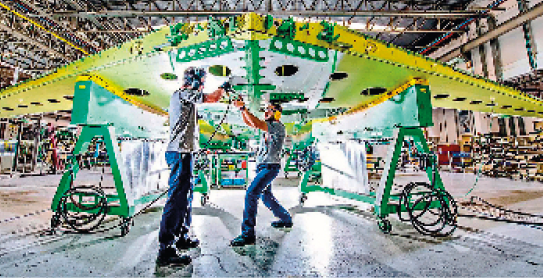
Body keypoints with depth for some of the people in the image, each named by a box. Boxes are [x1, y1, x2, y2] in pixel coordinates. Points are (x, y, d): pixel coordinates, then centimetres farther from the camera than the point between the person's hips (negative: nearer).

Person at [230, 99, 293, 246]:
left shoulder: (279, 126, -11)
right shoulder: (268, 125, 16)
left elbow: (257, 124, -26)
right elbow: (249, 122, 16)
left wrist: (243, 108, -22)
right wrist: (241, 108, 3)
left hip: (270, 167, -10)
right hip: (262, 167, 10)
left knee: (251, 194, -18)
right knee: (266, 196, 21)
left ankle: (248, 234, -11)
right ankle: (286, 219, 40)